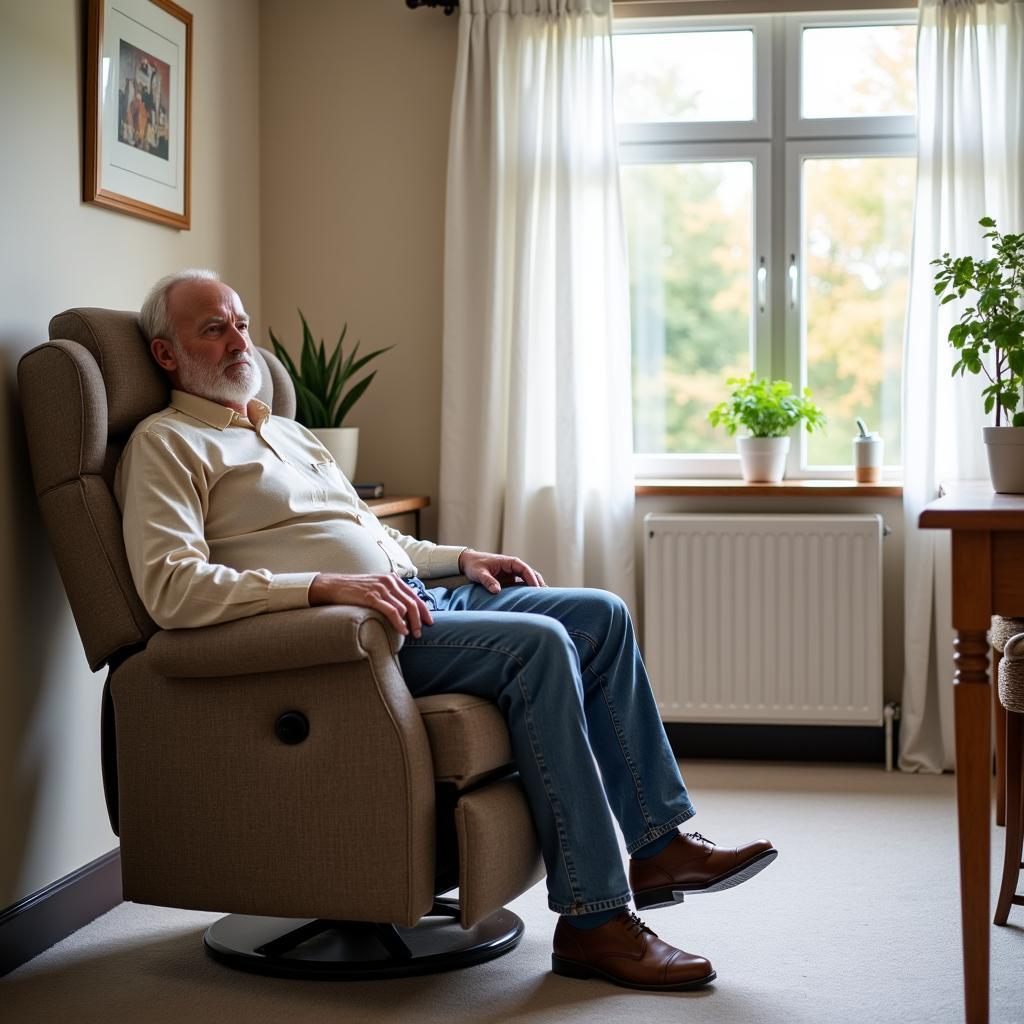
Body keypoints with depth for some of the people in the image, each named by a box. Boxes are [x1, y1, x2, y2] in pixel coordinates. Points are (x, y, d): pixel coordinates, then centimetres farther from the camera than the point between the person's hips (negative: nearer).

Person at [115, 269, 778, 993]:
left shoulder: (288, 433, 27)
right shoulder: (166, 444, -2)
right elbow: (172, 587, -18)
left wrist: (460, 557, 15)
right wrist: (326, 585, -26)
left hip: (418, 601, 9)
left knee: (602, 616, 0)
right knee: (539, 643, -27)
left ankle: (661, 842, 4)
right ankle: (594, 921, -25)